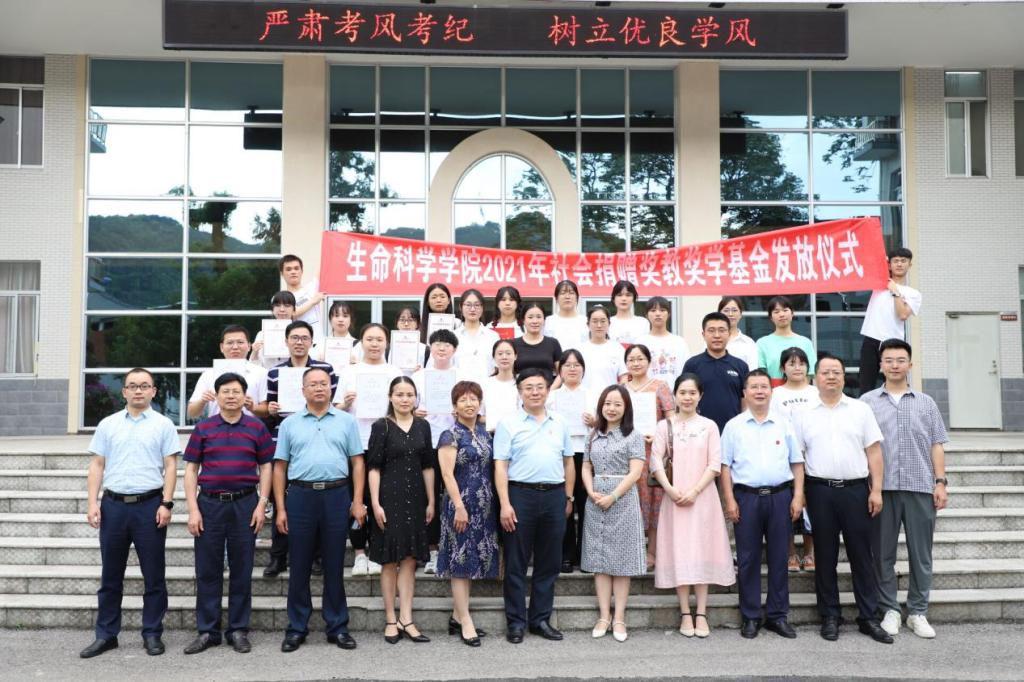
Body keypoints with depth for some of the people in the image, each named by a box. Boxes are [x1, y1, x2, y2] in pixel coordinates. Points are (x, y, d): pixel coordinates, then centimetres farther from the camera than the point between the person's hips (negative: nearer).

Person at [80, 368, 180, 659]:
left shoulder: (163, 425, 3)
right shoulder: (108, 424, 10)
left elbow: (170, 466, 0)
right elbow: (97, 465, 9)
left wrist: (166, 504, -9)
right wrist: (93, 503, -1)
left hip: (150, 505, -2)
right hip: (113, 504, 2)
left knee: (153, 575, 4)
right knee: (110, 575, 9)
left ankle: (152, 633, 13)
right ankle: (106, 635, 18)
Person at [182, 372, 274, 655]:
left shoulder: (257, 427, 4)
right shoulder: (203, 428, 5)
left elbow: (266, 467, 6)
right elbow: (191, 470, 4)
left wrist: (262, 504, -3)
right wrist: (193, 509, -4)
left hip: (245, 504, 0)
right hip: (209, 504, 0)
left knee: (242, 570, 5)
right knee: (207, 570, 5)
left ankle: (239, 630, 15)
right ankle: (207, 631, 15)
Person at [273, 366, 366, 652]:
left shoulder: (346, 421, 8)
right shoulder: (290, 424, 8)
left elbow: (357, 462, 6)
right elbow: (280, 467, 7)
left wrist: (358, 501, -3)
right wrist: (280, 509, 1)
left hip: (336, 496, 0)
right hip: (300, 496, 0)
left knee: (334, 566, 7)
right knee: (299, 567, 6)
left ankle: (337, 627, 16)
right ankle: (296, 629, 16)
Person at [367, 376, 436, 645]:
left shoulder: (423, 426, 7)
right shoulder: (381, 427, -4)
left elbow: (428, 466, 10)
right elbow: (374, 467, -6)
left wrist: (431, 502, 7)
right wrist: (375, 503, -12)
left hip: (415, 498, 4)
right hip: (390, 497, -4)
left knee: (409, 559, 6)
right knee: (390, 560, 3)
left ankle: (406, 620, 11)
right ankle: (391, 620, 12)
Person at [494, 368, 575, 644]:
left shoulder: (559, 424, 13)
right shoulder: (508, 424, 1)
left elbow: (568, 463, 18)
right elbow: (500, 466, -4)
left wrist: (569, 498, 13)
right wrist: (505, 504, -11)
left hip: (554, 496, 4)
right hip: (520, 495, -4)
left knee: (549, 563, 9)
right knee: (516, 563, 2)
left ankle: (540, 619, 20)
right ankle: (515, 622, 11)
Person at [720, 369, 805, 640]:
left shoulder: (784, 425, 9)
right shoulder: (734, 426, 4)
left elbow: (797, 463, 10)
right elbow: (725, 466, 3)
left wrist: (798, 496, 1)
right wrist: (730, 501, -4)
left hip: (780, 496, 2)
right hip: (746, 497, -1)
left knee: (779, 557, 6)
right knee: (748, 559, 3)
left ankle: (778, 615, 16)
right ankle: (750, 617, 12)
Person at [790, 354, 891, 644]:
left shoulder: (861, 409, 8)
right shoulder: (803, 414, 6)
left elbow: (874, 451, 6)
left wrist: (876, 490, -1)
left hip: (856, 489, 0)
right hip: (820, 491, 0)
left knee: (861, 554, 4)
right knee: (825, 556, 6)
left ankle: (868, 618, 12)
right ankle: (829, 617, 15)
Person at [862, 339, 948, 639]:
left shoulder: (926, 403, 12)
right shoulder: (867, 402, 6)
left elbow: (936, 445, 10)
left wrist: (940, 482, 1)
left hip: (920, 488, 1)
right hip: (882, 488, -1)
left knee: (921, 553, 5)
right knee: (883, 553, 4)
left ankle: (918, 612, 15)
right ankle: (889, 610, 15)